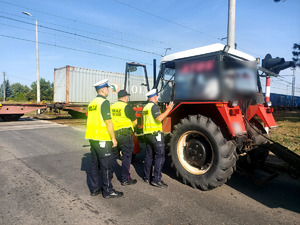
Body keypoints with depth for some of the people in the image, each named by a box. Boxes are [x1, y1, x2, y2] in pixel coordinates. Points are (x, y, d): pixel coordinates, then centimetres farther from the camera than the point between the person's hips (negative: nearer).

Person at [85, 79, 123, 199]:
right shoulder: (104, 102, -13)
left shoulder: (92, 103, 13)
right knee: (106, 165, 0)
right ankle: (108, 191, 9)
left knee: (94, 164, 14)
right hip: (102, 139, -9)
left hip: (92, 138, 9)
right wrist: (113, 138, -12)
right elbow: (108, 121, -18)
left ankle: (94, 189, 24)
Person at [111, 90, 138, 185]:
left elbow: (111, 120, 13)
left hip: (114, 134, 7)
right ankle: (125, 179, 9)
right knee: (126, 157, 2)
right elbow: (135, 122, -5)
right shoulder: (127, 107, -11)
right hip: (125, 135, -6)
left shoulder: (112, 107, 7)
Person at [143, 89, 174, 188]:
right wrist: (168, 109, -19)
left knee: (149, 156, 15)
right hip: (156, 134, -9)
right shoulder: (154, 106, -11)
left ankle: (146, 177, 22)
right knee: (160, 156, -5)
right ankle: (156, 180, -6)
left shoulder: (145, 107, 15)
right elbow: (159, 119, -23)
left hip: (147, 134, 9)